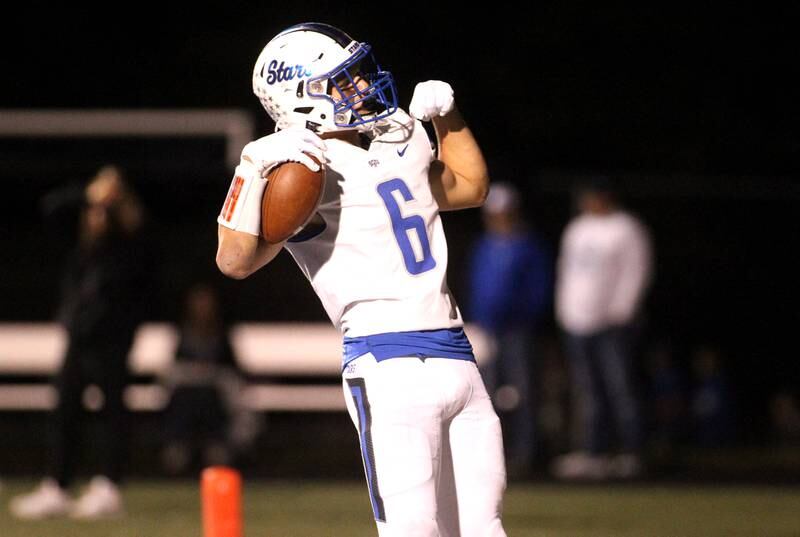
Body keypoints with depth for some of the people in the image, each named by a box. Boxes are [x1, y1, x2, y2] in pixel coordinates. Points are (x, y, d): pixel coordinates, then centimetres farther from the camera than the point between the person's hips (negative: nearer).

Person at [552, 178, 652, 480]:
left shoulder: (626, 229, -1)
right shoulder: (577, 229, 19)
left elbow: (635, 273, -7)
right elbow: (567, 270, 23)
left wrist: (620, 313, -14)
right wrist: (564, 311, 14)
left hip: (612, 324, -7)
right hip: (577, 324, 7)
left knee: (619, 388, -9)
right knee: (588, 392, 3)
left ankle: (630, 455, -8)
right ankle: (593, 453, 2)